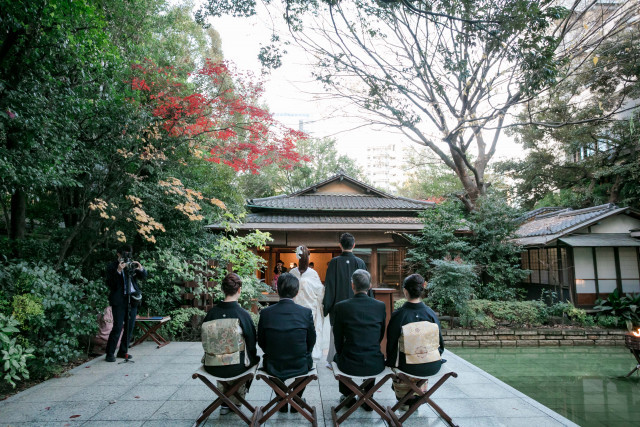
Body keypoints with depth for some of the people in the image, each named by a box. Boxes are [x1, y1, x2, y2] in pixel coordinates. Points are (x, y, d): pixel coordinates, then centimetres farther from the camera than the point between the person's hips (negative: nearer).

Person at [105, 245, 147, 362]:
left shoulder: (132, 265, 11)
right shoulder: (112, 266, -1)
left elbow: (143, 277, 9)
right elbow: (109, 283, -12)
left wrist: (141, 269, -11)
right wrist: (118, 271, -24)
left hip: (132, 299, 5)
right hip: (119, 301, -5)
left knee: (130, 328, 9)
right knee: (117, 328, -8)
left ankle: (123, 351, 21)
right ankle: (110, 354, 3)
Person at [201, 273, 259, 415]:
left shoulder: (212, 312, -8)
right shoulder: (243, 314, -18)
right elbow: (251, 344, -8)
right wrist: (253, 358, 12)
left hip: (212, 367, 3)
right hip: (236, 367, -3)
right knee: (253, 359, 30)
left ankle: (225, 403, 42)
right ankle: (235, 402, 37)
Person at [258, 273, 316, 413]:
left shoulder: (265, 313, -14)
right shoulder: (306, 312, -16)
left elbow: (261, 343, -1)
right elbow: (311, 342, -2)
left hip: (273, 368, 1)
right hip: (299, 368, -1)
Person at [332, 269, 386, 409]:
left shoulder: (341, 306, -10)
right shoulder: (380, 306, -4)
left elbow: (338, 339, 1)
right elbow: (381, 336, 8)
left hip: (350, 365, -2)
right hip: (375, 366, 2)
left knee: (337, 356, 32)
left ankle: (348, 396, 41)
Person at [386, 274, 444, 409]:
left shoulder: (398, 315, -16)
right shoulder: (431, 313, -8)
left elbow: (391, 344, -7)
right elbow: (440, 344, 2)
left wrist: (390, 362, 12)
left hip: (409, 367, -3)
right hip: (433, 367, 3)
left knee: (397, 359, 32)